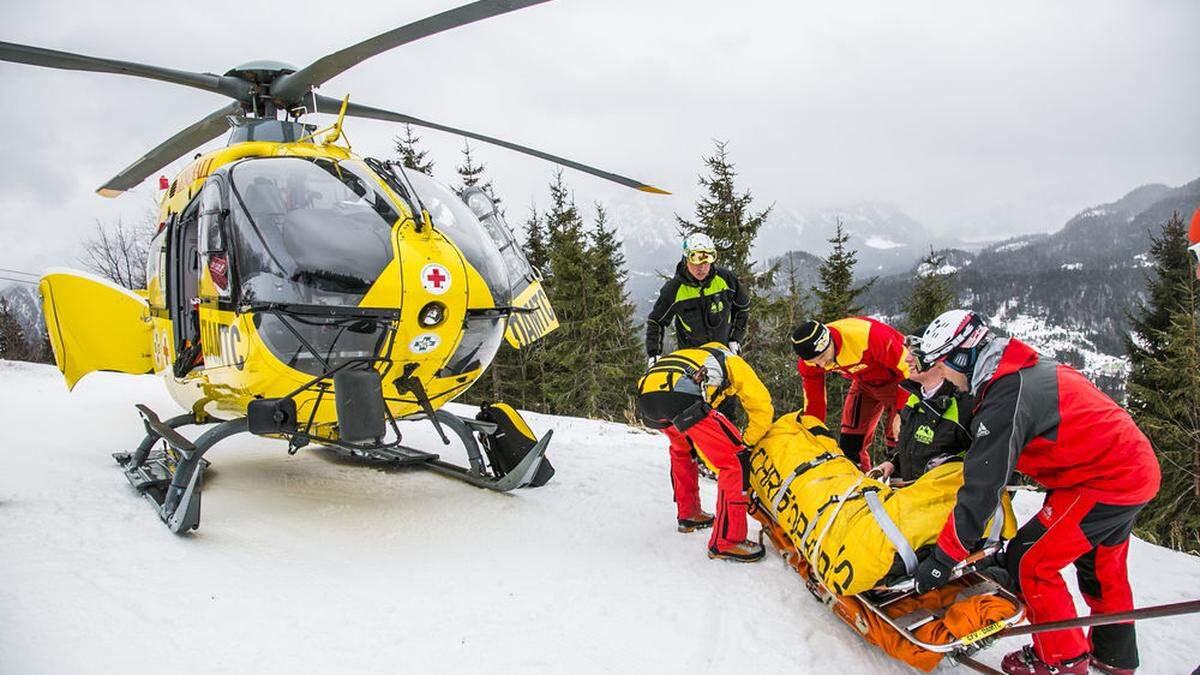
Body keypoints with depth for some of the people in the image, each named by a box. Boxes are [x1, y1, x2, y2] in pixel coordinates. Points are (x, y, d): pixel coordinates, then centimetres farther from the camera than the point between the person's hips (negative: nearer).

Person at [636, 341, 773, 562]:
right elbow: (763, 409, 23)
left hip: (645, 396, 7)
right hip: (682, 397, -7)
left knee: (681, 449, 36)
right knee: (734, 458, 3)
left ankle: (688, 514, 43)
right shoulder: (734, 361, 30)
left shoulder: (690, 355, 45)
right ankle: (726, 541, 2)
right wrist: (746, 445, 32)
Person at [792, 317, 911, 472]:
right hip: (864, 383, 5)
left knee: (896, 441, -11)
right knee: (849, 442, 2)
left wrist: (902, 411, -26)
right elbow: (813, 402, -7)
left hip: (896, 379, -5)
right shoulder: (808, 362, -21)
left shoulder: (867, 336, -39)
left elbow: (907, 368, -28)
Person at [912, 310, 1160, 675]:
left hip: (1105, 482, -10)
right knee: (1101, 567, 26)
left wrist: (942, 558, -19)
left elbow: (983, 486, -24)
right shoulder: (1030, 368, 7)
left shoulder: (1007, 397, -24)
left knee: (1027, 562, -2)